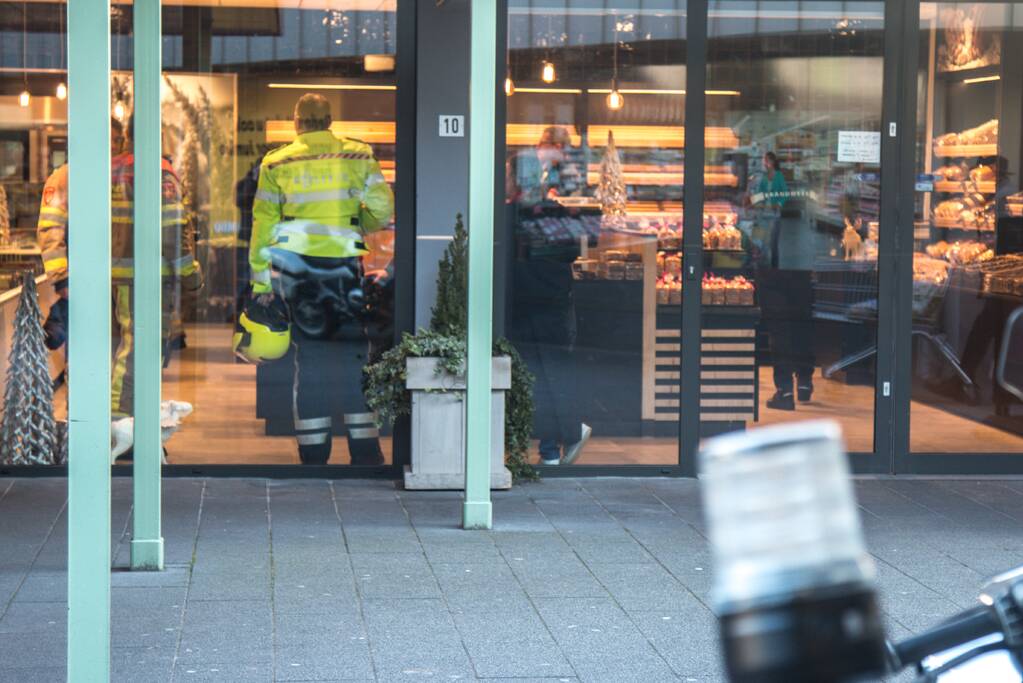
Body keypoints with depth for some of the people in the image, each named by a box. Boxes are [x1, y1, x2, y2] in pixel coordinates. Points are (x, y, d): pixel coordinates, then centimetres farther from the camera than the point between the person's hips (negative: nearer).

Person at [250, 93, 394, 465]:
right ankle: (364, 451, 7)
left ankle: (313, 453, 4)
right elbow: (383, 208, 1)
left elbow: (263, 223, 3)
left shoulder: (276, 163, 3)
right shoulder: (358, 155, 4)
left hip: (298, 267, 0)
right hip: (345, 266, 0)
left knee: (310, 357, 5)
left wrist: (261, 278, 7)